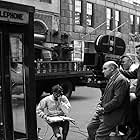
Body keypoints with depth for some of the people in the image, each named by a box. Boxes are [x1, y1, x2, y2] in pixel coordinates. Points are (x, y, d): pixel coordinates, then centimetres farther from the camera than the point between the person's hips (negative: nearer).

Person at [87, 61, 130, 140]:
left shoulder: (121, 80, -18)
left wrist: (104, 109, -18)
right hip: (103, 111, 10)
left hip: (113, 114, -10)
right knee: (90, 127, 11)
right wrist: (99, 105, 6)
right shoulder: (112, 79, 15)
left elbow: (117, 100, -24)